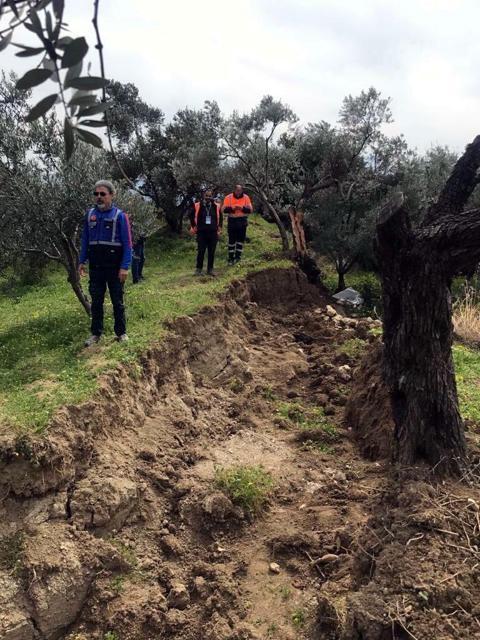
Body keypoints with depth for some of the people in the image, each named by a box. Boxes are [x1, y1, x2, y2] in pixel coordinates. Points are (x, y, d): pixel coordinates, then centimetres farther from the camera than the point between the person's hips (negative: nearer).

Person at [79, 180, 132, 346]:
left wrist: (125, 267, -16)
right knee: (96, 301, 10)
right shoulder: (90, 214, 6)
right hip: (95, 267, 4)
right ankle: (96, 333, 21)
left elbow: (127, 243, -10)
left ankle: (121, 332, 19)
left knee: (117, 301, 7)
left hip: (114, 267, -4)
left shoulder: (119, 215, -8)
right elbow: (85, 240, 12)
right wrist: (82, 262, 7)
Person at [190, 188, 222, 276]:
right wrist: (194, 226, 10)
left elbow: (220, 217, 19)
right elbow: (191, 216, 12)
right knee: (201, 251, -1)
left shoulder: (216, 206, 4)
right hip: (201, 232, -2)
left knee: (211, 252, 5)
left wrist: (219, 227, 13)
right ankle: (198, 269, 8)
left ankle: (210, 269, 14)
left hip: (213, 232, 2)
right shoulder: (197, 206, -3)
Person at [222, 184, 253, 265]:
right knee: (231, 240, 2)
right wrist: (232, 208, -23)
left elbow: (250, 210, -3)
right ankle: (230, 258, 8)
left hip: (242, 221, 1)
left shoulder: (246, 198, 0)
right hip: (232, 220, -1)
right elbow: (223, 209, -7)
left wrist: (242, 208, -21)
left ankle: (238, 256, 14)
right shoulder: (229, 197, -3)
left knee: (240, 239, 4)